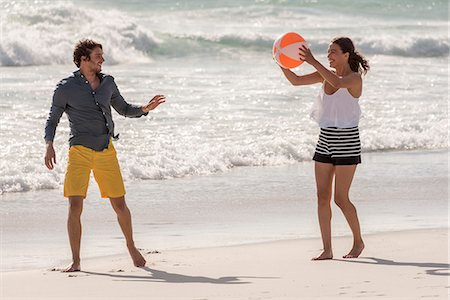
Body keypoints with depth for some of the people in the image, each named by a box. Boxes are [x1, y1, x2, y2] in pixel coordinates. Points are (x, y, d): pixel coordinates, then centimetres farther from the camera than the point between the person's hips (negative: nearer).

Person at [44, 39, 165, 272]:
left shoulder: (107, 82, 8)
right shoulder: (66, 88, -4)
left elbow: (124, 109, 21)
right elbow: (52, 121, 0)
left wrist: (145, 109, 3)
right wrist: (49, 145, -17)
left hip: (106, 152, 3)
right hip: (80, 151, -3)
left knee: (119, 204, 6)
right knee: (75, 206, -13)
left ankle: (131, 247, 31)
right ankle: (75, 261, -3)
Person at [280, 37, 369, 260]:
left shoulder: (355, 78, -11)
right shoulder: (326, 75, 9)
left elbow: (337, 83, -33)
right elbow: (295, 80, 6)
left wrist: (313, 61, -37)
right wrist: (283, 64, -12)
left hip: (347, 141, -7)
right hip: (325, 140, 7)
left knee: (340, 199, -6)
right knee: (322, 197, 1)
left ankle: (358, 241, 16)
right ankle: (327, 250, 4)